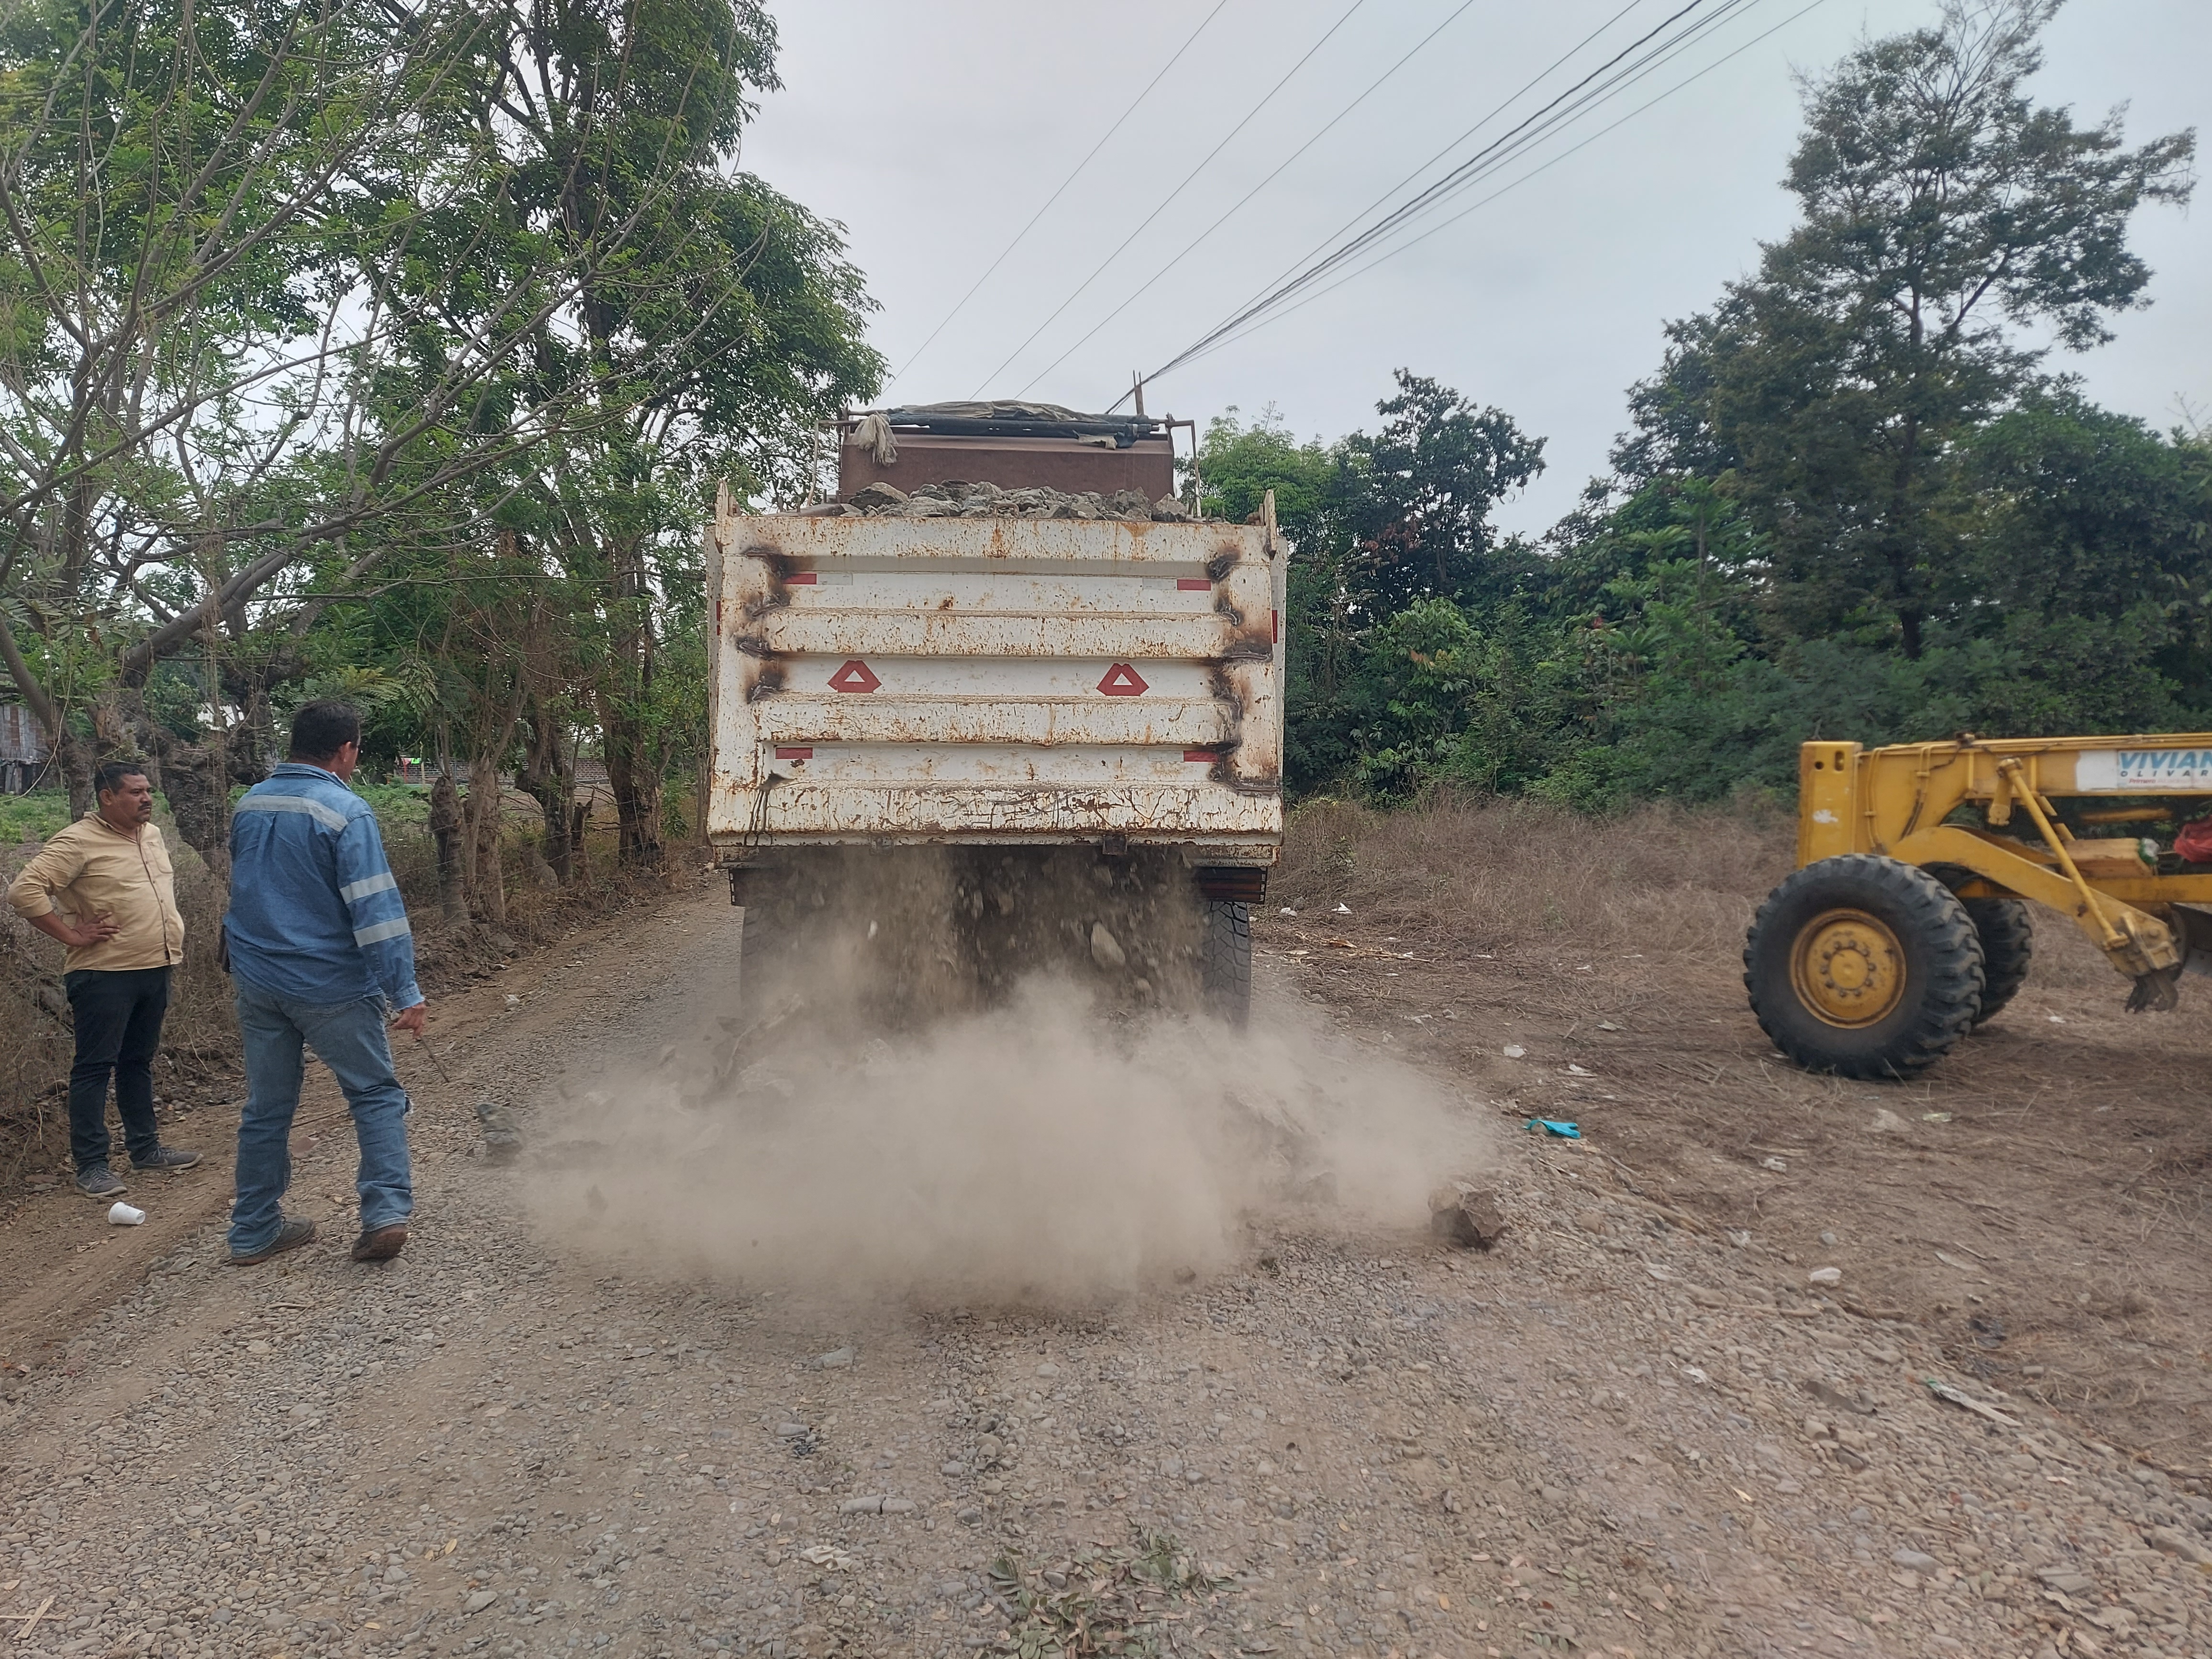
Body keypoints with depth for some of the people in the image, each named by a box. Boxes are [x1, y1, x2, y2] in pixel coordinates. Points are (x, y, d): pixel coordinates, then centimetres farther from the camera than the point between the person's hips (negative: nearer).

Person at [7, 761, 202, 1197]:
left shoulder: (153, 835, 11)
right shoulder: (79, 842, -13)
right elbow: (24, 890, -20)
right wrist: (72, 935, -18)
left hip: (155, 967, 8)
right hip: (104, 975, -8)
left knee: (139, 1062, 17)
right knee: (95, 1066, -2)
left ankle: (145, 1148, 26)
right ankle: (91, 1165, 3)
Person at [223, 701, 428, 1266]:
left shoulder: (248, 805, 7)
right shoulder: (345, 811, -16)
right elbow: (376, 910, -20)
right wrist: (406, 994, -20)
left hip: (257, 981, 6)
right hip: (331, 986, -6)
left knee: (266, 1108, 15)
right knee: (376, 1096, 6)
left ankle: (255, 1230, 22)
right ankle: (385, 1212, -5)